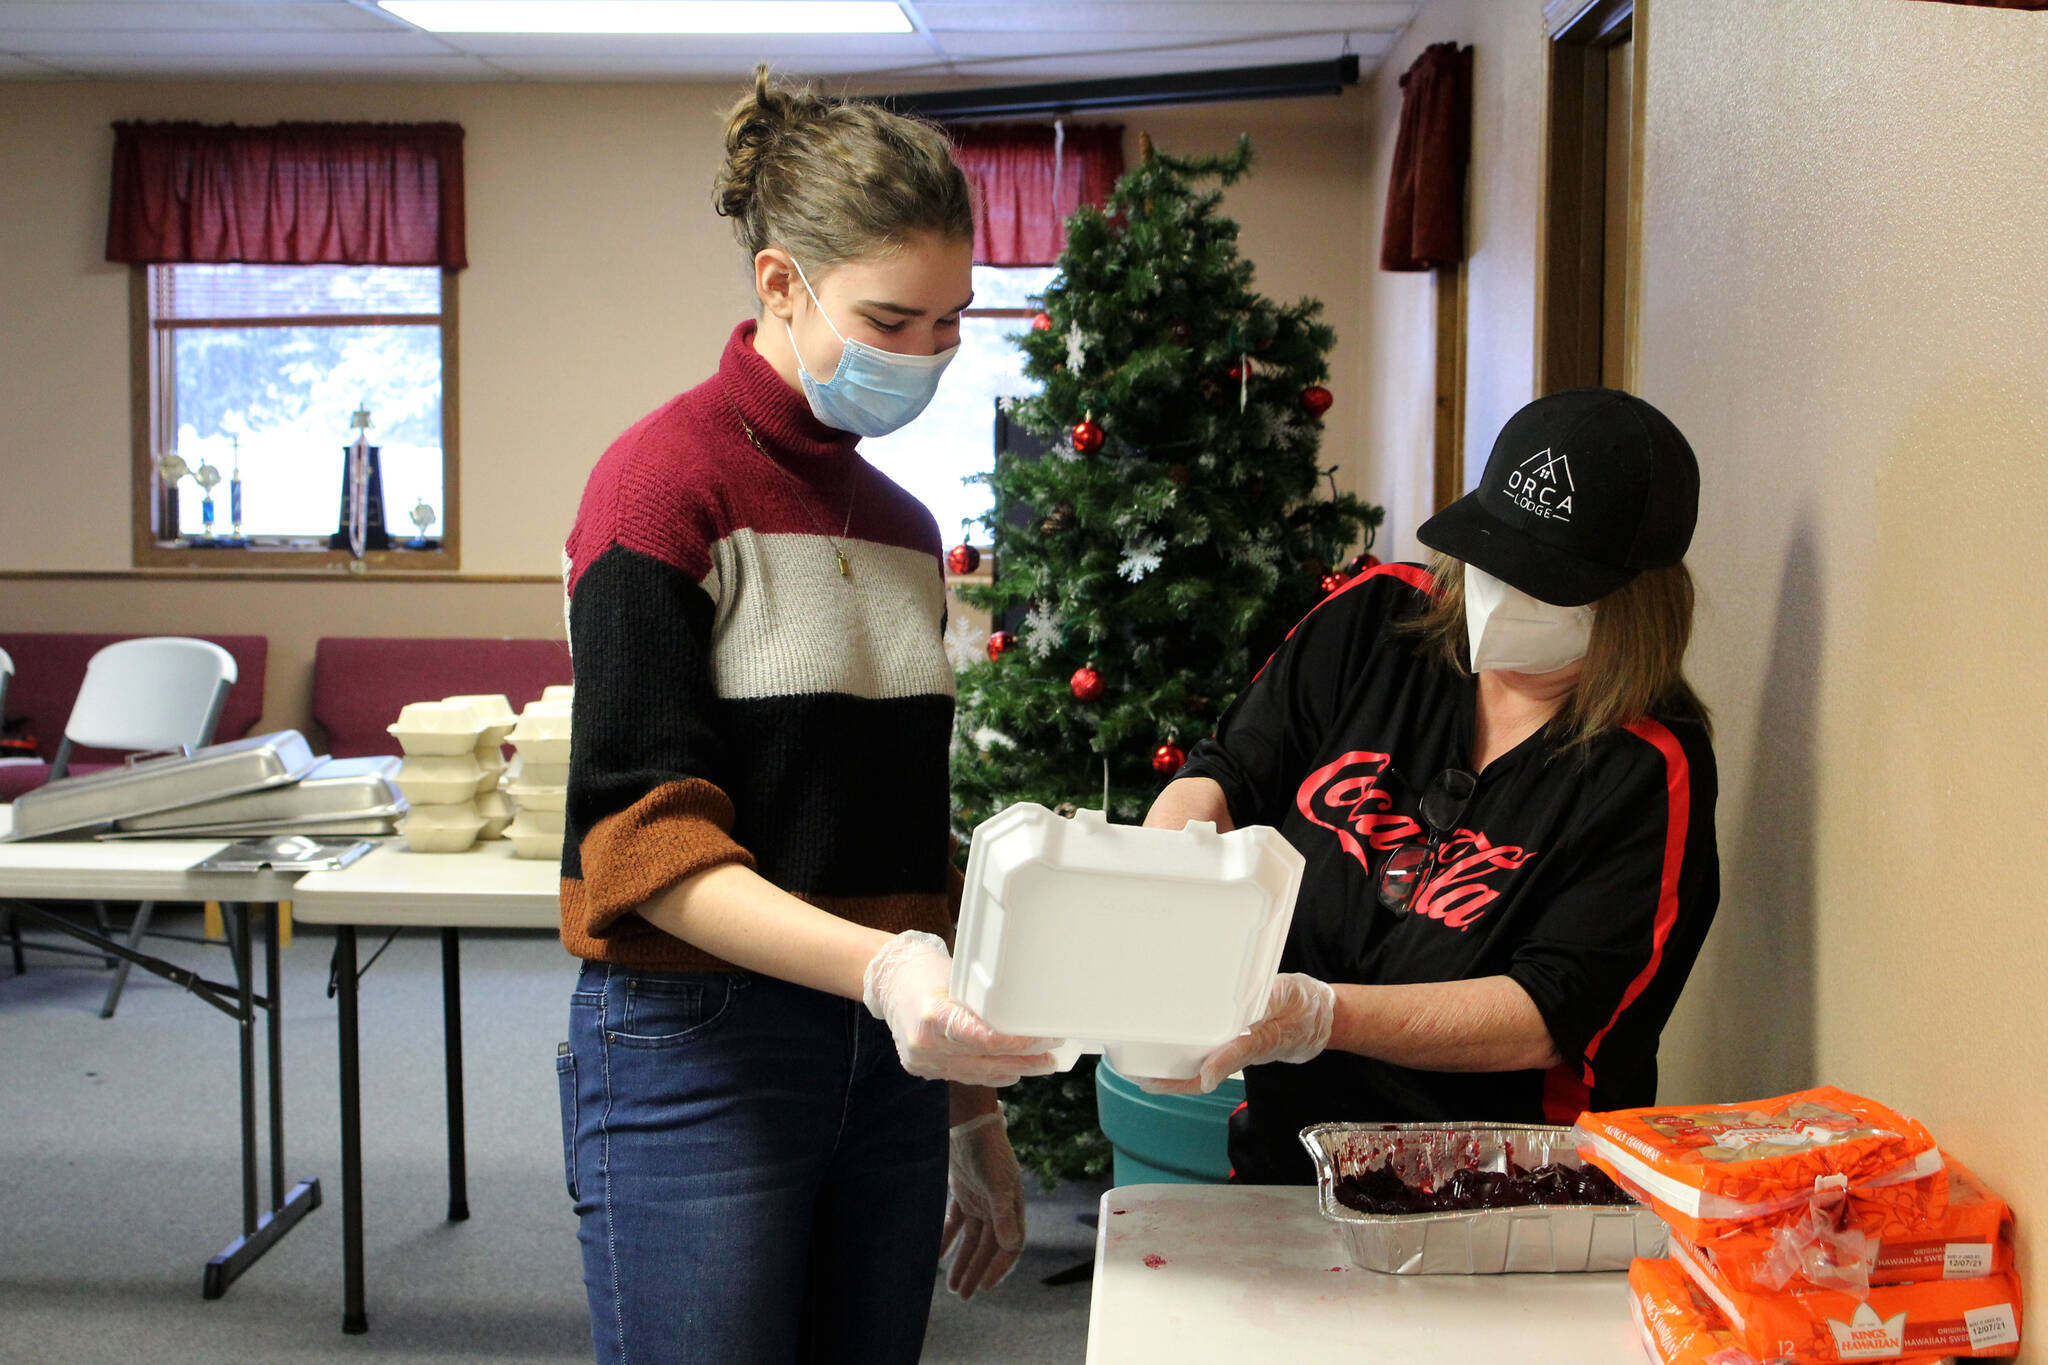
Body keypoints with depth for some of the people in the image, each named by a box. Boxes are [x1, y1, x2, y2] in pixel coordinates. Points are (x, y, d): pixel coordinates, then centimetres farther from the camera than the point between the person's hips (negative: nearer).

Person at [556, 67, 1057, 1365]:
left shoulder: (905, 525, 12)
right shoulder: (667, 479, -9)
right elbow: (646, 840, -16)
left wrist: (975, 1110, 20)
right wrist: (879, 967, -31)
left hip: (886, 1065, 7)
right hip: (697, 1061, -6)